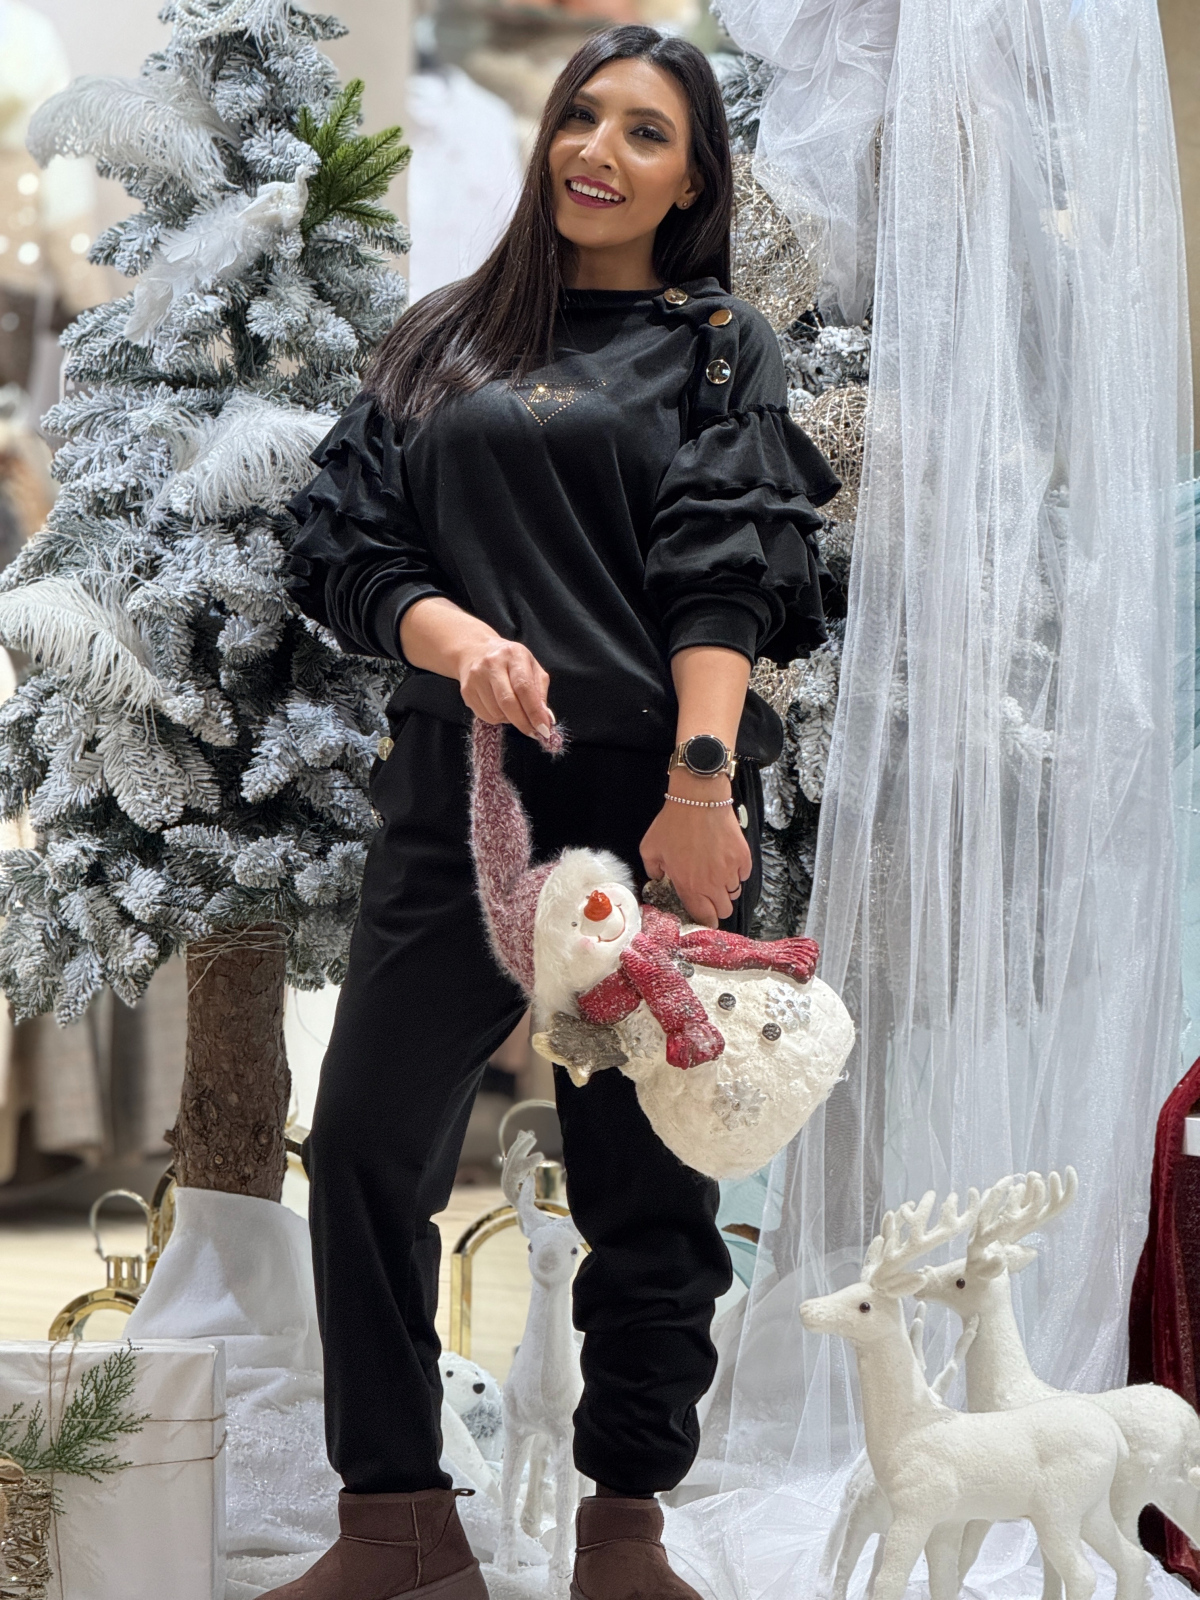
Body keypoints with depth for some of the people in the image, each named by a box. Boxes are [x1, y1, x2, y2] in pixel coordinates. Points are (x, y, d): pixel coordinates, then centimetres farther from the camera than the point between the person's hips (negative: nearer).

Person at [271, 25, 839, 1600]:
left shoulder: (720, 347, 9)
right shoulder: (440, 343, 16)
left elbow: (723, 577, -4)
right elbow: (348, 547, 8)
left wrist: (700, 783, -18)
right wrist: (457, 638, -12)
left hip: (653, 802, -2)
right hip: (458, 791, 2)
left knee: (650, 1173, 2)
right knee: (366, 1143, -4)